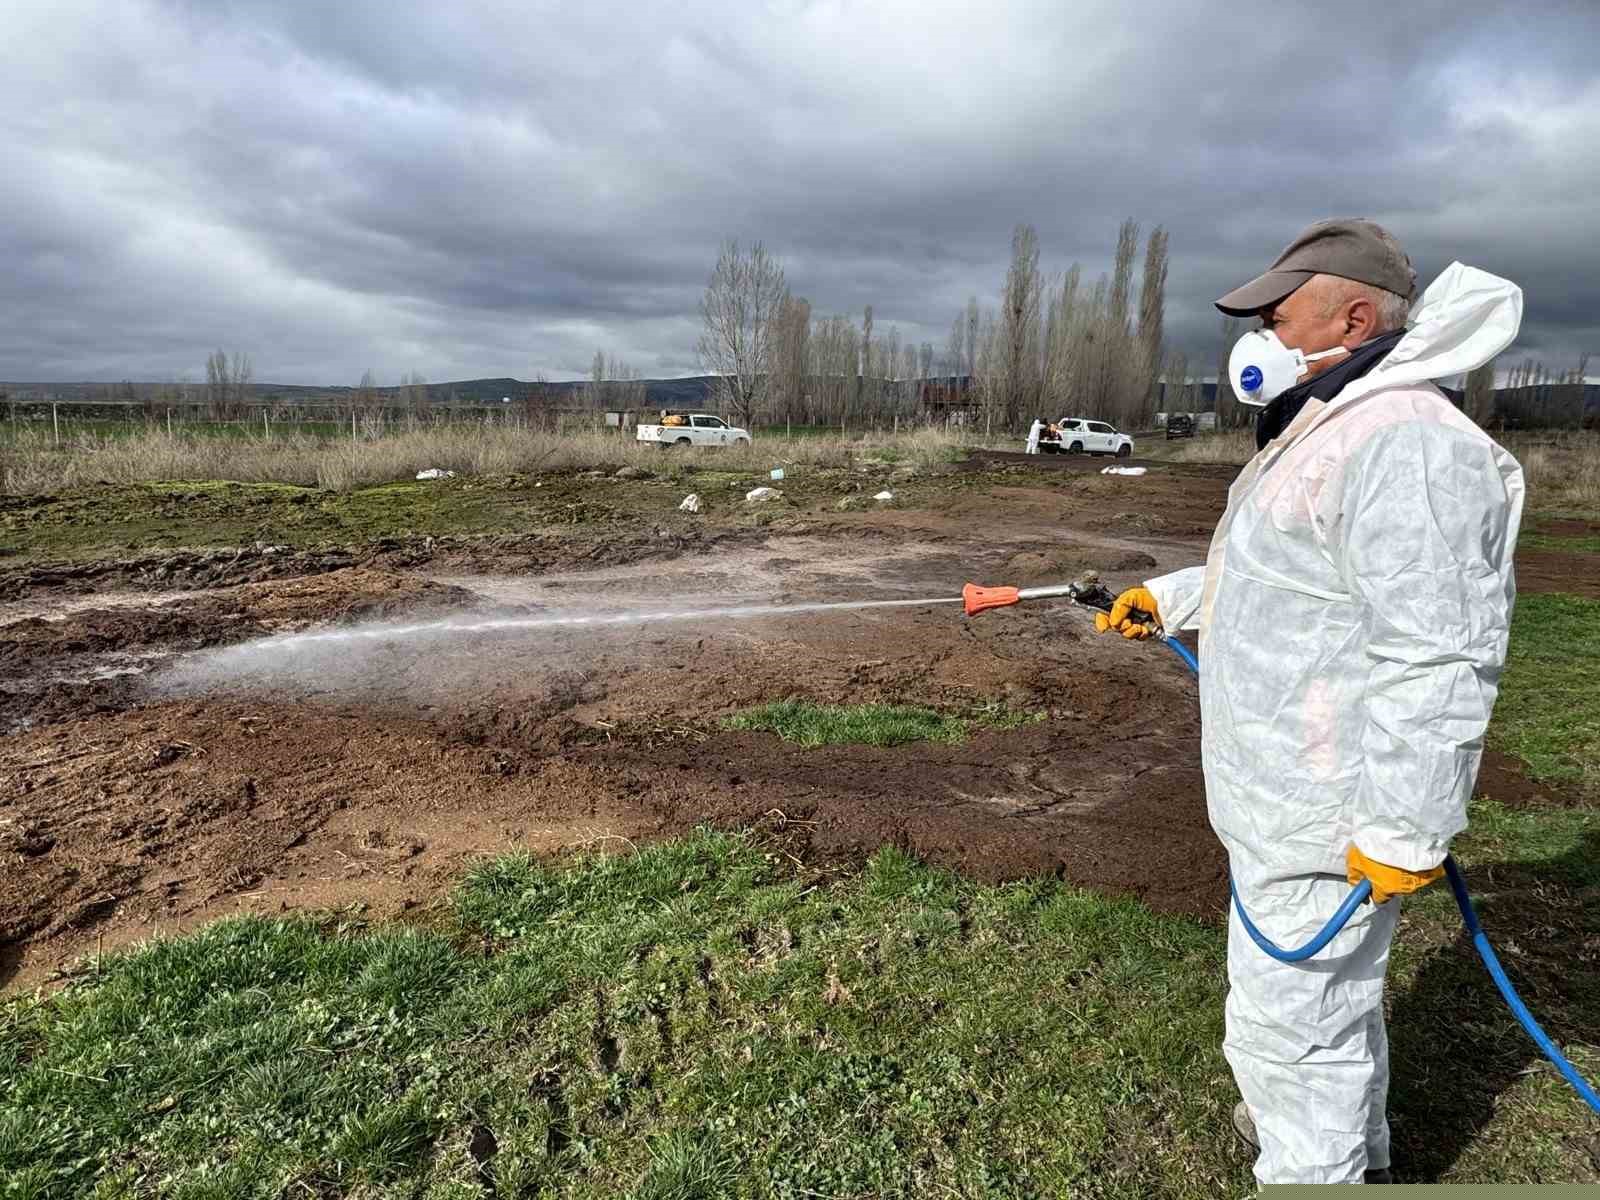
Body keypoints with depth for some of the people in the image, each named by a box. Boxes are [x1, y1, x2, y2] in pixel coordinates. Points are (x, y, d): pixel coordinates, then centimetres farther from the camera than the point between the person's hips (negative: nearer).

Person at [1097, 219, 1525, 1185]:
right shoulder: (1328, 434, 11)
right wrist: (1167, 597, 24)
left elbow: (1437, 660, -28)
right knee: (1330, 988, 28)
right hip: (1289, 791, 11)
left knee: (1289, 1018, 4)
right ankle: (1353, 1146, 50)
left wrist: (1406, 833, -25)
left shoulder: (1406, 446, -24)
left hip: (1329, 814, -11)